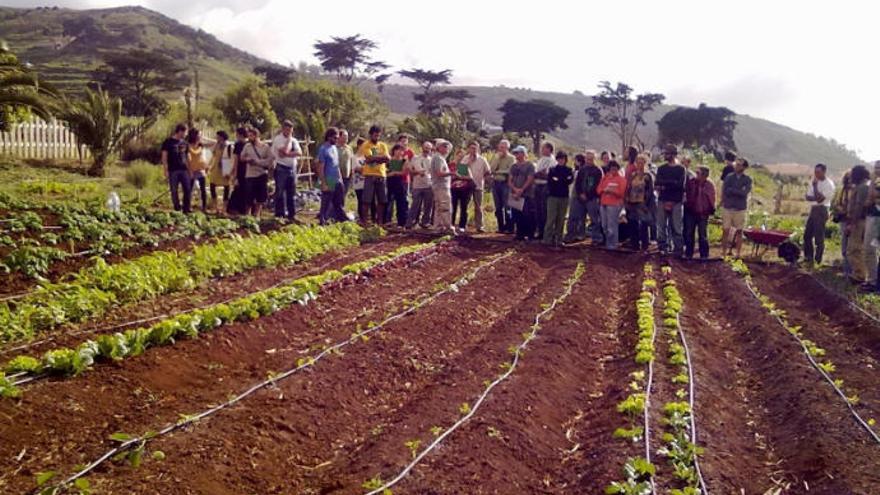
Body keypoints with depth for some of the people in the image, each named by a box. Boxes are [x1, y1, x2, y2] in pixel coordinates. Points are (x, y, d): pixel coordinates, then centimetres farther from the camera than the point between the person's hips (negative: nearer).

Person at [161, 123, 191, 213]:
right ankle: (177, 209, 10)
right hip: (173, 171, -4)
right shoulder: (168, 142, 0)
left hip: (184, 170, 4)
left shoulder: (184, 143, 13)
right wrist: (165, 170, -10)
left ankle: (187, 208, 3)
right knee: (174, 191, 2)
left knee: (188, 189, -4)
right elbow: (164, 157, -2)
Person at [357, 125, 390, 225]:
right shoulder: (366, 145, 0)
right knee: (367, 200, -5)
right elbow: (369, 158, -15)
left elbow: (388, 158, 0)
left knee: (382, 200, 7)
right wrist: (382, 157, -9)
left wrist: (375, 158, -16)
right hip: (369, 175, -5)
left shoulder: (383, 145, 14)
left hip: (381, 175, 5)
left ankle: (379, 221, 16)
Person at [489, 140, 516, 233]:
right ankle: (501, 227, 14)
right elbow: (492, 168, -1)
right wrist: (497, 157, -5)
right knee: (498, 208, 7)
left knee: (507, 207, -8)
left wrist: (498, 171, -5)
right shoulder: (495, 157, 13)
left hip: (505, 183, -5)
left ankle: (509, 228, -4)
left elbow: (510, 171, -12)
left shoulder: (511, 158, 0)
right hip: (495, 183, 5)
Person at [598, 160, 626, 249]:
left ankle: (612, 244, -4)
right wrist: (604, 190, -6)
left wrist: (612, 190, -16)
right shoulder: (605, 178, 17)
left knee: (612, 226, -10)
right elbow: (599, 189, 13)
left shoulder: (621, 179, 0)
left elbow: (621, 192, -9)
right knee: (605, 225, 9)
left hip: (614, 205, -6)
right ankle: (607, 243, 19)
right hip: (604, 204, 6)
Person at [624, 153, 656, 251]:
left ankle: (644, 245, 4)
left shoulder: (648, 176, -2)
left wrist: (648, 204, -11)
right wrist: (626, 201, 6)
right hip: (632, 203, 5)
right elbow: (628, 188, 14)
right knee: (633, 225, 8)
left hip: (643, 204, -5)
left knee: (643, 225, -3)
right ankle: (635, 244, 17)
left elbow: (650, 191, -4)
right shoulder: (632, 175, 12)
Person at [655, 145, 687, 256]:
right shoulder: (661, 168, 13)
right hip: (662, 201, 3)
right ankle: (662, 248, 8)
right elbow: (657, 183, -1)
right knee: (661, 226, 2)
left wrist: (664, 183, -9)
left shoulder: (681, 169, 3)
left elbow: (680, 184, -10)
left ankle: (678, 249, 1)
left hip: (676, 202, -3)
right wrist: (672, 182, -14)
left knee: (677, 227, -2)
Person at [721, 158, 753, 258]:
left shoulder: (747, 180, 0)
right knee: (725, 231, 0)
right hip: (727, 208, 1)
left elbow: (744, 193, -14)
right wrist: (738, 192, -10)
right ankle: (724, 252, 8)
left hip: (740, 209, -1)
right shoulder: (729, 177, 3)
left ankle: (738, 253, 13)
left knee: (739, 231, 6)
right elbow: (724, 191, -7)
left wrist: (731, 190, -11)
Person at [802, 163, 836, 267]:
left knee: (819, 237, -5)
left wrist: (815, 186, -15)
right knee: (807, 234, 10)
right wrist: (816, 198, -16)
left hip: (822, 210, -8)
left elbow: (819, 198, -20)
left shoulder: (829, 184, -12)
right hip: (813, 209, 8)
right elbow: (806, 196, 3)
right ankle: (808, 257, 21)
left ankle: (817, 261, 3)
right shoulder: (814, 182, 10)